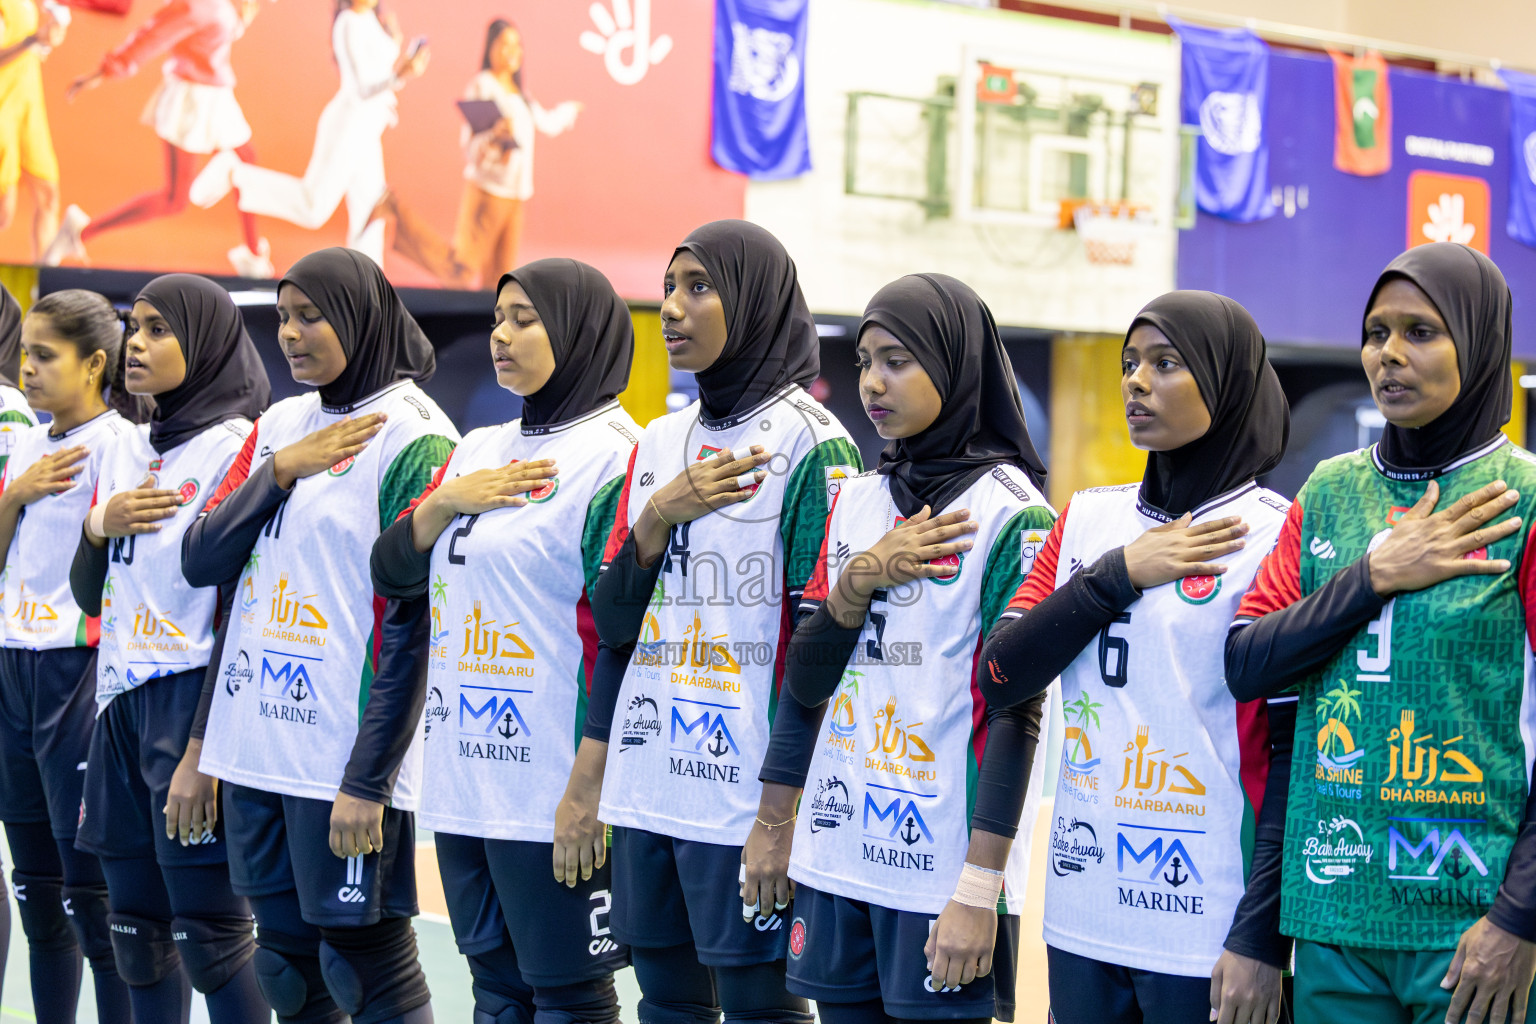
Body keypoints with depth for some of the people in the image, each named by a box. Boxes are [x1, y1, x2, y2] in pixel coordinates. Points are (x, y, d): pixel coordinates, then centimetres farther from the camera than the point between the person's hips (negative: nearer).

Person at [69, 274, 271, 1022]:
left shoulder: (235, 448, -9)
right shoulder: (124, 450, 14)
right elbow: (89, 595, 18)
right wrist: (97, 526, -3)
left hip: (195, 699, -7)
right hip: (121, 702, 7)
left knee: (210, 932, -6)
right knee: (136, 926, 10)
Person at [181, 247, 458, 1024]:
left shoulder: (414, 438, -8)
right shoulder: (280, 424, 13)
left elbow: (413, 627, -13)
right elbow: (202, 562, 9)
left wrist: (368, 778, -16)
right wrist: (280, 472, -4)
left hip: (345, 755, -7)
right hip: (253, 747, 7)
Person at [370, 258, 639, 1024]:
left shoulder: (613, 453, -9)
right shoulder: (479, 449, 15)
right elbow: (393, 573, 14)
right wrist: (445, 500, -5)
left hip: (552, 787, -7)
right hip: (462, 778, 8)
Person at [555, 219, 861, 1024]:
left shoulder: (810, 444, -7)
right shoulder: (660, 444, 13)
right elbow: (613, 623, 12)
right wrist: (658, 518, -5)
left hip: (744, 798, -7)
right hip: (645, 787, 7)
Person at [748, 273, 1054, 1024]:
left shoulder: (1009, 512, -8)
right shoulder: (857, 501, 11)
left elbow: (1016, 713, -12)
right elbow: (805, 681, 12)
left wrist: (981, 888, -17)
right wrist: (859, 582, -5)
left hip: (941, 868, -6)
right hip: (835, 854, 6)